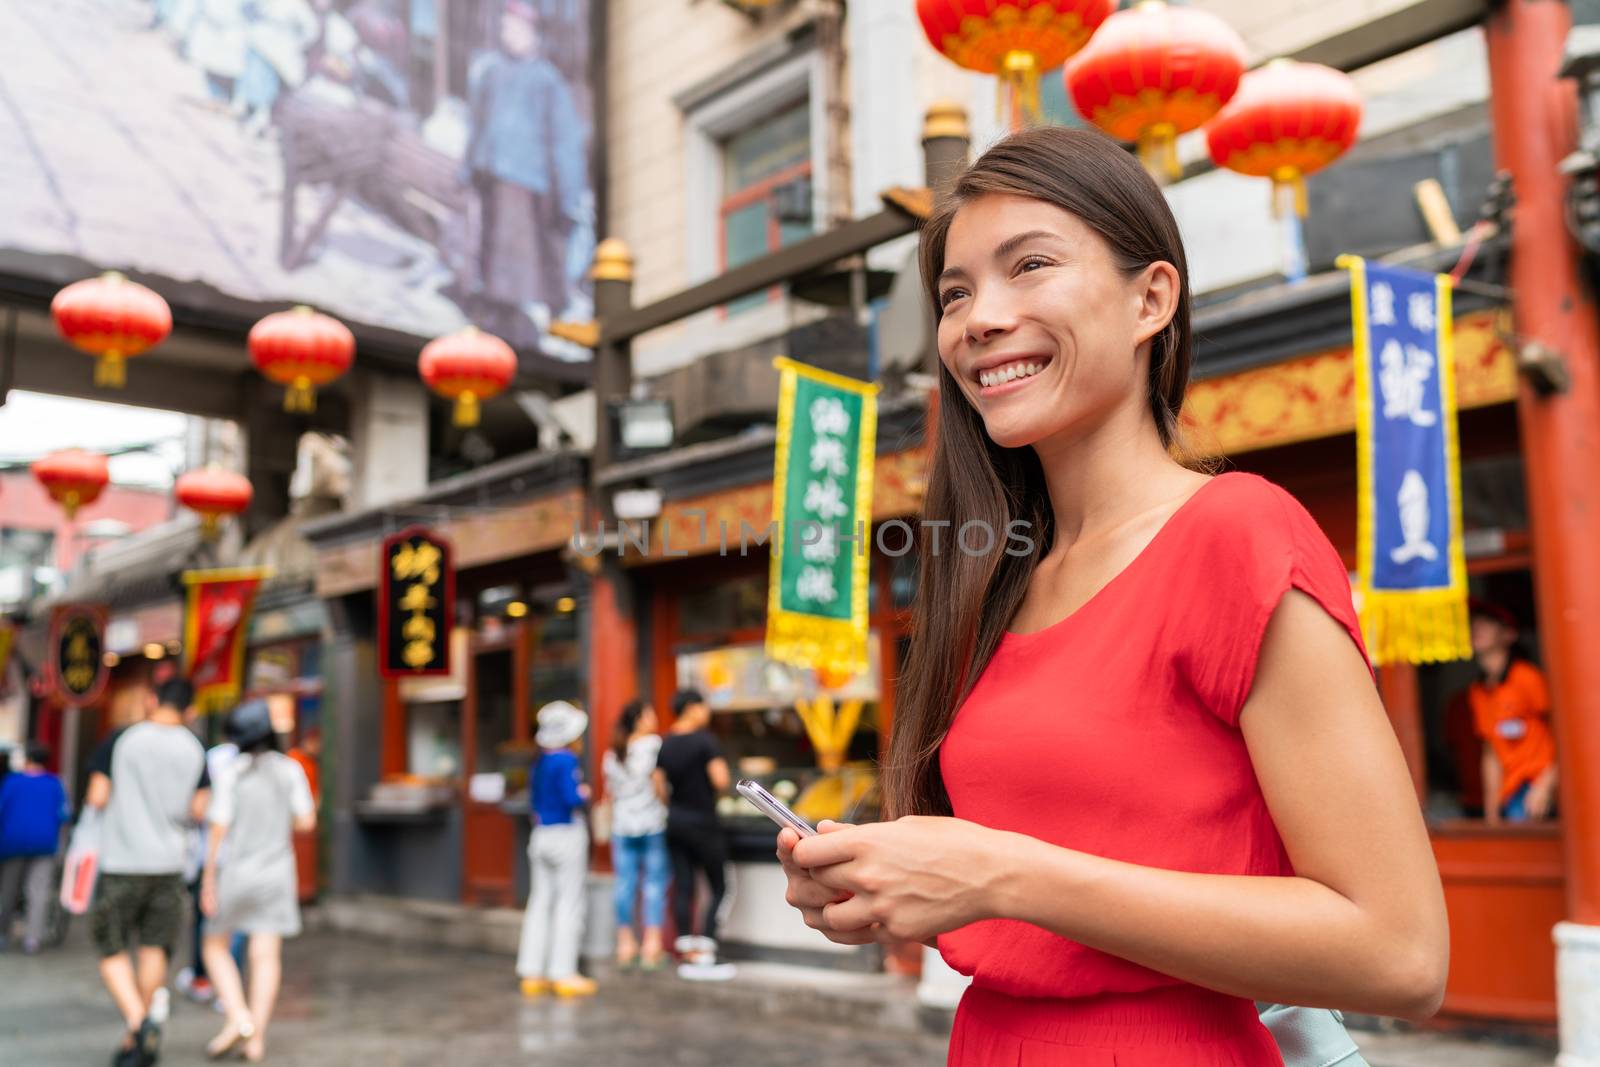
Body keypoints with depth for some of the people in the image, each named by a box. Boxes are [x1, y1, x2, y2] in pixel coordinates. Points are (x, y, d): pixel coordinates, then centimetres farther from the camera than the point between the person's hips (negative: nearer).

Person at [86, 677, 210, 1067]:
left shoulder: (121, 739, -5)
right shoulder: (195, 749, 2)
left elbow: (97, 798, -8)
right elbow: (199, 810, -1)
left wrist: (90, 797, 15)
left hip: (121, 863, -2)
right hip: (168, 862, 2)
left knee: (112, 951, 7)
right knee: (155, 951, 10)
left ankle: (138, 1020, -14)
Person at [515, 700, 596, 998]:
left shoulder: (540, 762, 9)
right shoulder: (565, 761, -16)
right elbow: (571, 798, -22)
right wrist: (584, 794, -5)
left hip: (541, 836, 8)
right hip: (566, 835, -8)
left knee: (540, 903, 11)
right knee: (568, 904, 0)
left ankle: (532, 973, 13)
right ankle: (563, 973, 2)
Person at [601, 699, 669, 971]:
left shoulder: (612, 753, 11)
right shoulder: (652, 744, -5)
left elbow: (610, 792, 13)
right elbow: (658, 783, -11)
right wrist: (666, 808, 2)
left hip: (622, 826, 5)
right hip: (652, 824, -5)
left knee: (625, 884, 7)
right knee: (655, 884, 0)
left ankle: (625, 943, 10)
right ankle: (652, 944, -1)